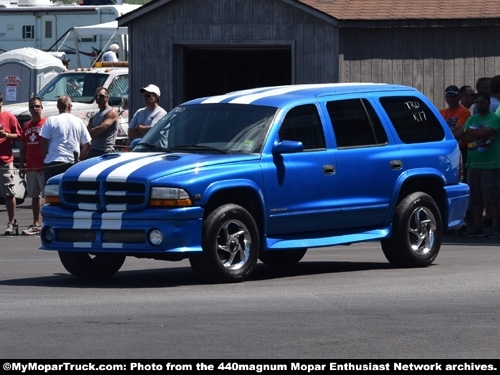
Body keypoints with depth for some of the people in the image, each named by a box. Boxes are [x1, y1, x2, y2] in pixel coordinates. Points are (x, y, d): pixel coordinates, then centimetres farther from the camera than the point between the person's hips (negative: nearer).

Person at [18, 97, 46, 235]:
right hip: (30, 167, 6)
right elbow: (23, 148, 16)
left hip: (44, 167, -6)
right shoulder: (26, 126, 13)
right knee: (35, 196, 9)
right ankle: (36, 225, 13)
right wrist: (21, 166, 11)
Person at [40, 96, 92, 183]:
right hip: (73, 162, 3)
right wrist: (80, 159, 18)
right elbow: (87, 144, 7)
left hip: (54, 163, -3)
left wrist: (44, 157, 10)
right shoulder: (79, 122, 7)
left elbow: (43, 142, -4)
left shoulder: (51, 121, -1)